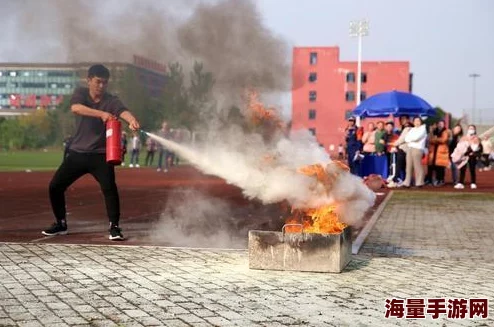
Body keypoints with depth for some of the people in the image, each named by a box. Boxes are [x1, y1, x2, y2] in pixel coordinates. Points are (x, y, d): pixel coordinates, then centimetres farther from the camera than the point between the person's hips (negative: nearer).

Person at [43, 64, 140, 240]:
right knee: (55, 186, 5)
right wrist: (101, 113, -40)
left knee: (109, 188, -21)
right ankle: (60, 224, 25)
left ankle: (114, 227, -9)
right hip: (77, 153, 3)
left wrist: (132, 121, -53)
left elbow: (124, 112, -29)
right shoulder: (80, 93, -4)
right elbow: (75, 108, -27)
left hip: (100, 155, -2)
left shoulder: (111, 101, -7)